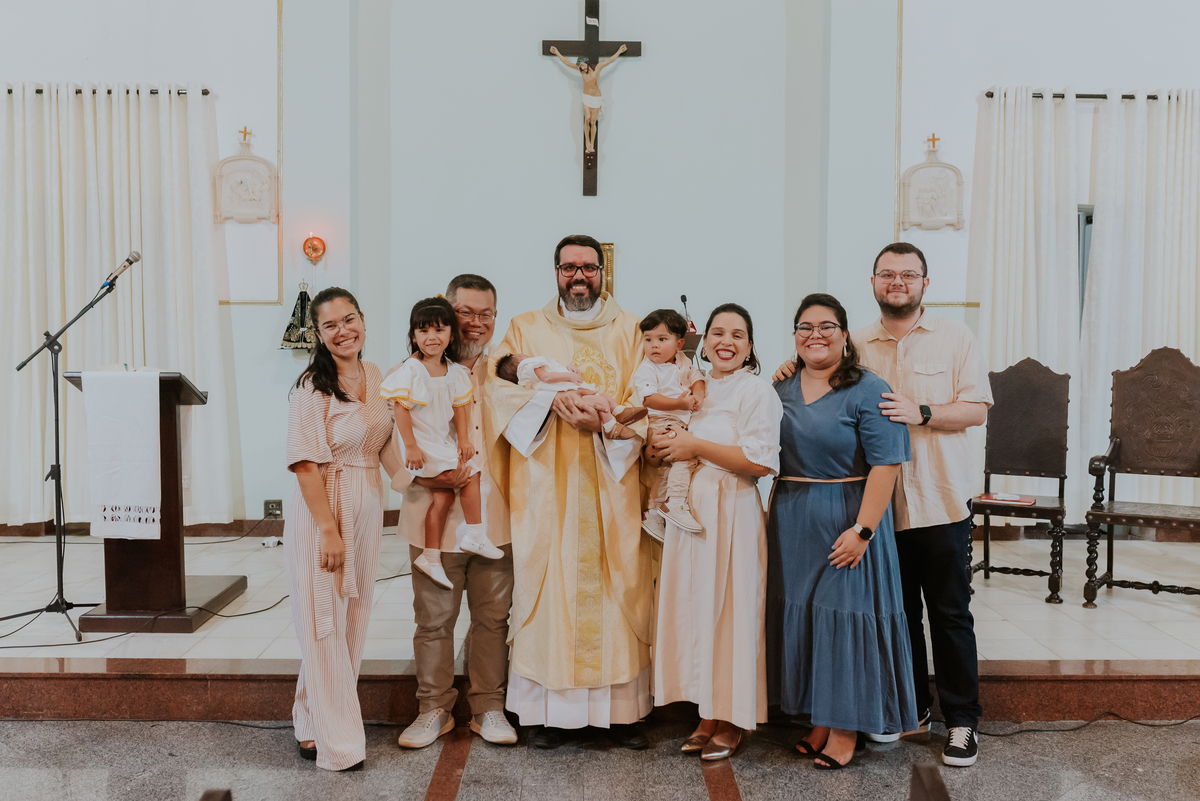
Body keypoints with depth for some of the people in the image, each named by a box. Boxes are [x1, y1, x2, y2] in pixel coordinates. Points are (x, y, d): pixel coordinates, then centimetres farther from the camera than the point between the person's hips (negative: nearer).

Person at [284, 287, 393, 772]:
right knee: (324, 624, 2)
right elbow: (306, 463, -17)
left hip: (367, 507, 7)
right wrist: (328, 529, -20)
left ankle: (312, 718, 33)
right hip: (321, 509, -7)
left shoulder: (376, 377, 6)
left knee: (353, 619, 15)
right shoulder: (313, 385, -14)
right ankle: (334, 740, 16)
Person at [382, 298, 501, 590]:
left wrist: (463, 439, 2)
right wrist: (410, 446, -19)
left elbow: (459, 406, 9)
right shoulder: (410, 371, -16)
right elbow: (400, 408, -17)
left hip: (445, 440, 7)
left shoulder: (454, 371, 4)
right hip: (422, 444, -7)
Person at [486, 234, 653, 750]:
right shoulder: (525, 329, 11)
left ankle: (620, 708, 11)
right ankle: (547, 711, 10)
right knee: (545, 586, -1)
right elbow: (502, 389, -2)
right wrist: (552, 398, -18)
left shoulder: (629, 331, 11)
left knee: (616, 588, 1)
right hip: (545, 485, 0)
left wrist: (602, 422, -16)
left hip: (610, 483, 1)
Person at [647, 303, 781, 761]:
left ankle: (732, 722, 13)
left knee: (729, 611, -1)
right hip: (689, 511, 6)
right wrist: (664, 445, 1)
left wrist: (696, 446, -14)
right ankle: (708, 714, 20)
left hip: (732, 513, -6)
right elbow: (673, 449, 25)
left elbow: (760, 462, -17)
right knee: (695, 608, 8)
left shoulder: (756, 390, -6)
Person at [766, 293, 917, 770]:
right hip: (792, 523, 6)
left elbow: (886, 465, -15)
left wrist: (862, 529, -21)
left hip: (847, 522, -6)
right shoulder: (781, 391, 9)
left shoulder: (868, 391, -9)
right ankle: (819, 721, 25)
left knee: (845, 614, 0)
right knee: (800, 615, 10)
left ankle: (846, 729, 14)